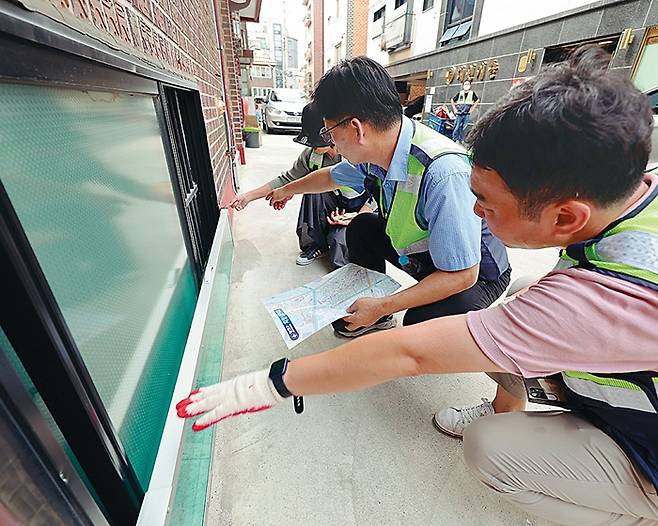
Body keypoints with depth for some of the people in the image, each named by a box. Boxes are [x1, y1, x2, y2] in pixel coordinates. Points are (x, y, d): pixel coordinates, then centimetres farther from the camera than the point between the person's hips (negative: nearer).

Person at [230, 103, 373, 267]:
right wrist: (249, 196, -7)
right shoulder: (311, 155, -11)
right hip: (337, 206, 5)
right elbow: (286, 180, -4)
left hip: (363, 208, -5)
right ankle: (316, 245, -8)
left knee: (339, 241, -31)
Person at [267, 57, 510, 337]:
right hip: (421, 251, 7)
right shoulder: (373, 152, -12)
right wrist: (287, 190, 24)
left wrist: (382, 307, -25)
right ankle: (373, 318, 15)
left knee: (419, 327, -32)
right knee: (361, 228, 1)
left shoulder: (443, 174, -36)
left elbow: (461, 275, -30)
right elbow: (332, 177, 8)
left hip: (476, 272, -7)